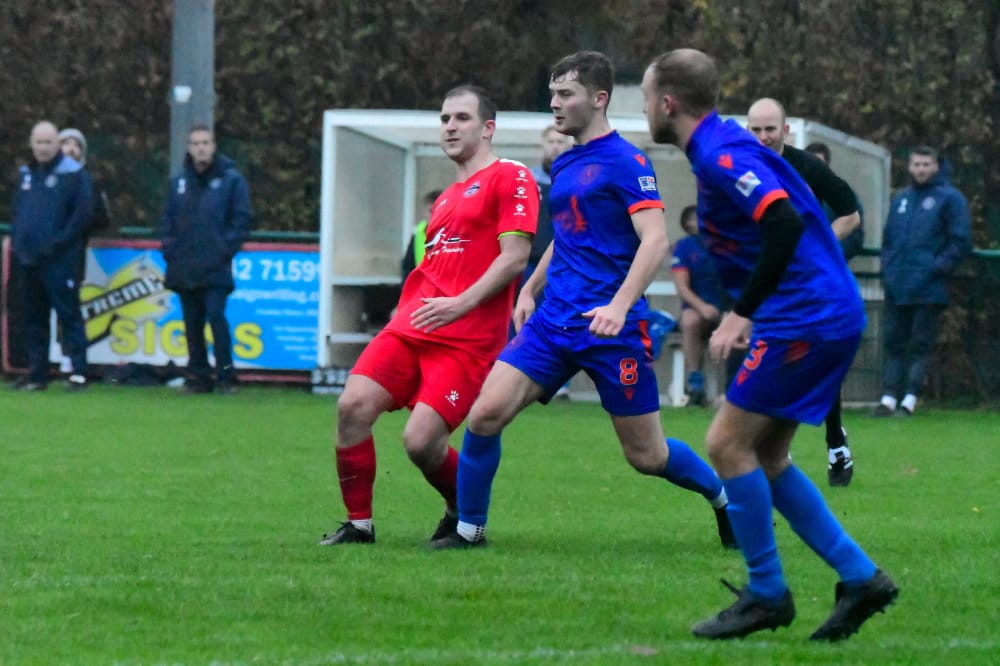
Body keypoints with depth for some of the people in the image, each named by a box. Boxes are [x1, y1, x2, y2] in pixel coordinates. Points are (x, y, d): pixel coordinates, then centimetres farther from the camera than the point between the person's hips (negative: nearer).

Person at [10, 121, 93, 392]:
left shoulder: (73, 174, -6)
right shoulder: (27, 174, 15)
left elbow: (82, 214, -12)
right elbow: (17, 213, 22)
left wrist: (57, 244, -16)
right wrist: (17, 242, 7)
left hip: (59, 261, -7)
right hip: (28, 259, 7)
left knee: (69, 314, -8)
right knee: (34, 318, 10)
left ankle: (78, 372, -8)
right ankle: (36, 372, 15)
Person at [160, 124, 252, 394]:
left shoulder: (231, 180, 0)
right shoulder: (178, 182, 15)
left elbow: (242, 218, -2)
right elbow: (168, 220, 18)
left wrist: (226, 248, -10)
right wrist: (169, 248, 4)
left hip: (215, 268, -5)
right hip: (184, 268, 5)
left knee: (216, 316, -14)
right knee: (192, 323, 7)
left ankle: (226, 376, -10)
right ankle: (198, 375, 13)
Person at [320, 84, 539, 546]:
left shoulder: (510, 178, -2)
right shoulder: (448, 197, 24)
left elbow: (514, 257, -12)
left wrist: (461, 304, -19)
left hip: (468, 340, -7)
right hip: (411, 328, 8)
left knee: (421, 441, -17)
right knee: (353, 405, -12)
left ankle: (466, 516, 12)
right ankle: (358, 524, -1)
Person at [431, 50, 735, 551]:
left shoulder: (625, 161, -8)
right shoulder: (563, 166, 16)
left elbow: (655, 240, -16)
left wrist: (619, 306, -27)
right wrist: (529, 290, 20)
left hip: (612, 327, -7)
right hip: (553, 321, 7)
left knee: (646, 455, 0)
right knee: (486, 413, -10)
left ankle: (723, 498, 27)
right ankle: (469, 528, 3)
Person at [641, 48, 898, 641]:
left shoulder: (722, 155, -16)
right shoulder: (721, 147, 16)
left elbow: (785, 225, -28)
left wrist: (743, 314, -23)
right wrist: (746, 314, 21)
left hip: (807, 319, -10)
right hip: (828, 317, 10)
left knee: (728, 443, -6)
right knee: (765, 458, 12)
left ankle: (767, 595, 1)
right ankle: (860, 578, 11)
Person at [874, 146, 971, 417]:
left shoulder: (949, 198, -1)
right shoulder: (900, 200, 18)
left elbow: (960, 242, -6)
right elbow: (888, 239, 24)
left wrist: (938, 268, -13)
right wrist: (887, 268, 9)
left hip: (928, 290, -6)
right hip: (896, 288, 6)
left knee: (920, 346, -4)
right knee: (893, 344, 5)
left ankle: (909, 401, -4)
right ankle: (888, 399, 6)